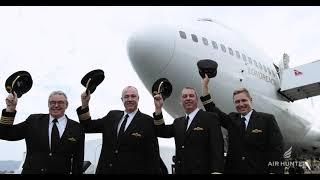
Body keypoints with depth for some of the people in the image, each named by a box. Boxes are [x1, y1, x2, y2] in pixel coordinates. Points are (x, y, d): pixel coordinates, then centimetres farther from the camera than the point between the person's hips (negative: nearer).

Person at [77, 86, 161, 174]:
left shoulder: (148, 121, -10)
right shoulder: (112, 115, 7)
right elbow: (89, 127, 10)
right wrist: (85, 104, -2)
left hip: (132, 170, -4)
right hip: (105, 170, 5)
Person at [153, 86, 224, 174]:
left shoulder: (210, 118, -7)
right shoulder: (178, 122, 13)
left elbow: (217, 149, -12)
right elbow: (161, 132, 3)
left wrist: (216, 171, -20)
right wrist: (158, 109, -6)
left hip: (201, 170, -5)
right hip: (180, 170, 6)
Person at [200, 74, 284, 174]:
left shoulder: (267, 119, -3)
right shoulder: (232, 119, 9)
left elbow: (276, 149, -7)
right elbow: (212, 110, 6)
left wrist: (275, 171, -17)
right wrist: (205, 84, 1)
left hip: (259, 170, -3)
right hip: (233, 170, 4)